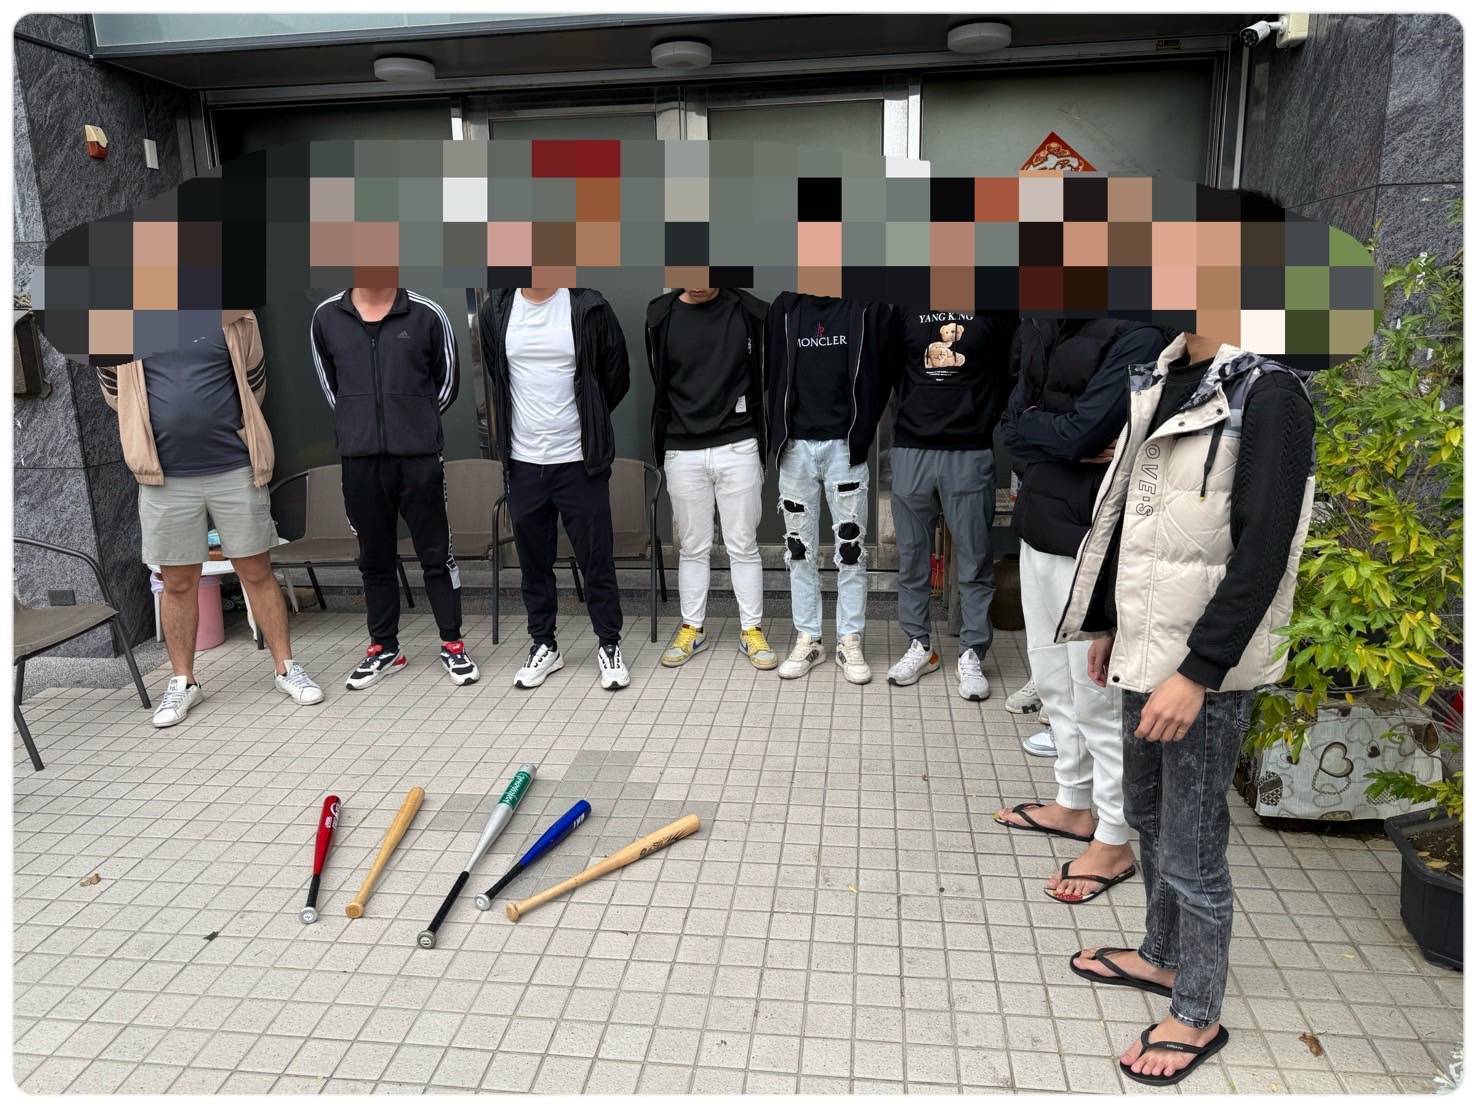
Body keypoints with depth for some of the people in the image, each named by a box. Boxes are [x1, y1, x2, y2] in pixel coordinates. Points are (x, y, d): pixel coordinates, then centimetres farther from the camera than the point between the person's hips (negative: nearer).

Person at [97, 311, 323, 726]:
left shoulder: (233, 316, 2)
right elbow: (114, 391, 13)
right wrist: (159, 428, 11)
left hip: (235, 469, -1)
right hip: (165, 477, 1)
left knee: (257, 572, 6)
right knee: (177, 582, 9)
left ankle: (286, 668, 17)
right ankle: (183, 681, 22)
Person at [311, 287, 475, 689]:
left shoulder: (426, 314, -3)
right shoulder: (326, 317, 4)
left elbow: (446, 381, 8)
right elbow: (329, 382, 18)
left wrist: (419, 424, 10)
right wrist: (357, 422, 13)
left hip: (419, 456, -2)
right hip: (359, 458, 2)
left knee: (436, 553, 6)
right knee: (375, 559, 12)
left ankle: (453, 645, 18)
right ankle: (384, 648, 25)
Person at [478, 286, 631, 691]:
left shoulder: (589, 308, -7)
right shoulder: (495, 311, 3)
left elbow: (617, 376, 3)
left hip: (580, 460, -3)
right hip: (522, 463, 3)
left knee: (596, 558, 5)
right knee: (534, 561, 12)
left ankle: (609, 645, 21)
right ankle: (543, 645, 27)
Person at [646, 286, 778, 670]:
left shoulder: (750, 312, -3)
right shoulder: (660, 316, -1)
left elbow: (765, 376, 5)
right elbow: (658, 384, 6)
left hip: (738, 447, -1)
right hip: (682, 452, 1)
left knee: (743, 545, 7)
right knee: (692, 547, 12)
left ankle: (752, 631, 19)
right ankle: (692, 628, 25)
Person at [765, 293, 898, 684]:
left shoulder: (869, 307, -1)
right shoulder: (785, 307, 6)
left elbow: (885, 371, 1)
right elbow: (772, 373, 11)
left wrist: (862, 428, -3)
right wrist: (780, 431, 6)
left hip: (845, 446, -2)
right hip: (796, 446, 2)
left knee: (851, 547, 3)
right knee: (799, 548, 8)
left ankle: (849, 642, 14)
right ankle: (807, 639, 19)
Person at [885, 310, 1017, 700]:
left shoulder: (997, 309, 3)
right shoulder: (905, 305, 7)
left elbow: (1010, 371, 7)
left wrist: (985, 419, -2)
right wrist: (911, 413, 5)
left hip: (971, 451, -1)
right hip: (911, 447, 2)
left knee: (975, 559, 2)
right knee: (912, 556, 8)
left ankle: (972, 654, 12)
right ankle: (919, 645, 21)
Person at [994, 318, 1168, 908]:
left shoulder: (1138, 333, -18)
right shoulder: (1042, 328, 7)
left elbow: (1081, 432, -22)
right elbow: (1011, 428, 3)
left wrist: (1031, 423, -4)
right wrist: (1063, 449, -14)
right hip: (1041, 525, 8)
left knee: (1096, 692, 3)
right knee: (1053, 680, 19)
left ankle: (1114, 842, 21)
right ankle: (1074, 803, 39)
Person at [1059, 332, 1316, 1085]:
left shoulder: (1270, 394, -15)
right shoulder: (1163, 377, 9)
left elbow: (1262, 551, -20)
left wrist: (1197, 671, -21)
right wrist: (1106, 623, 16)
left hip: (1208, 670, -8)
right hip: (1146, 652, 8)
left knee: (1191, 852, 5)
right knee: (1148, 818, 21)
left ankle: (1197, 1018, 25)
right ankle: (1161, 958, 42)